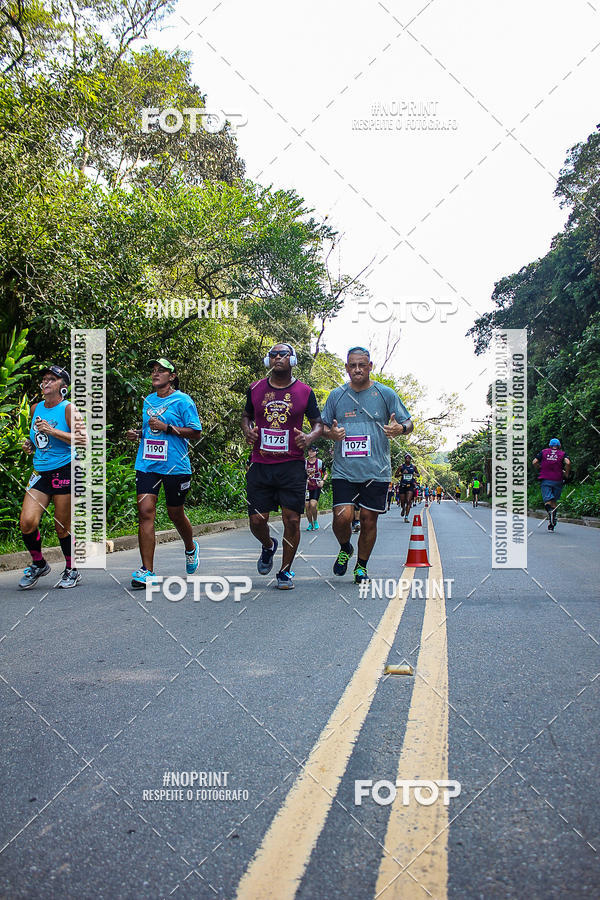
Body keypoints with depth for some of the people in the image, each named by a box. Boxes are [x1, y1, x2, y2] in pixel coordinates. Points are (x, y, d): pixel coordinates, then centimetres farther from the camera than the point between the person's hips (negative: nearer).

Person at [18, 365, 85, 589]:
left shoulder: (68, 408, -5)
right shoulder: (37, 408, 14)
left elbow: (82, 439, -15)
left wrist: (52, 431, -19)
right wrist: (29, 444, 8)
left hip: (66, 471, -5)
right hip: (41, 472, 5)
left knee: (62, 527, 0)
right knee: (26, 522, -8)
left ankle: (72, 571, 20)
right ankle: (38, 565, 16)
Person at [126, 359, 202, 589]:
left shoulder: (182, 400, -4)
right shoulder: (148, 401, 15)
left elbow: (195, 432, -8)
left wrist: (166, 427, -16)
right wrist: (138, 434, 7)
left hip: (175, 466, -4)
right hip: (146, 464, 4)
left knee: (175, 514, 10)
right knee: (145, 511, -10)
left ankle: (191, 548, 42)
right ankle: (147, 571, -7)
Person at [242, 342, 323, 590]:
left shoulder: (304, 392, 3)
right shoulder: (256, 389, 8)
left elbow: (318, 423, 11)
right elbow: (246, 415, 22)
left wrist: (309, 438, -11)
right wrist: (247, 430, 1)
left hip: (292, 465, -1)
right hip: (260, 465, 2)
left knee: (292, 520, -4)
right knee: (257, 520, 0)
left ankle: (285, 571, 13)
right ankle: (268, 546, 35)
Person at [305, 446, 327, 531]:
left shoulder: (320, 462, 1)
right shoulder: (305, 463, 6)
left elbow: (325, 474, 11)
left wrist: (323, 481, -7)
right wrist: (305, 480, -4)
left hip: (317, 487, -3)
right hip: (307, 487, 3)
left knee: (313, 505, -19)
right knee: (307, 506, -3)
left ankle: (315, 522, 3)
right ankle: (310, 524, 14)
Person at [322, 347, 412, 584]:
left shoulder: (386, 394, 4)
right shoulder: (336, 395, 8)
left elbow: (408, 423, 7)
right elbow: (322, 426, 15)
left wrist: (399, 428, -17)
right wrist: (331, 433, -8)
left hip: (376, 471, 0)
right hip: (344, 470, 1)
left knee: (369, 520, 2)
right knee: (342, 517, -11)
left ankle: (361, 566, 23)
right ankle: (345, 549, 22)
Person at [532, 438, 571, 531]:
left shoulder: (543, 452, 9)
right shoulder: (562, 453, 7)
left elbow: (534, 462, 1)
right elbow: (568, 463, -11)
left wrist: (540, 469, 19)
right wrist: (566, 474, 1)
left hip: (545, 480, -1)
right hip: (557, 481, 1)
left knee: (548, 500, -5)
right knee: (554, 501, 12)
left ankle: (550, 510, -39)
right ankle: (552, 525, 11)